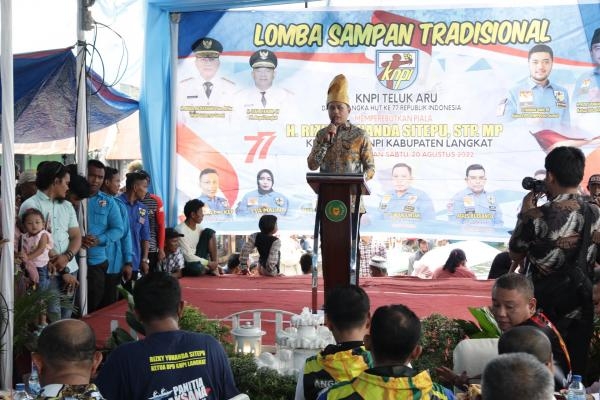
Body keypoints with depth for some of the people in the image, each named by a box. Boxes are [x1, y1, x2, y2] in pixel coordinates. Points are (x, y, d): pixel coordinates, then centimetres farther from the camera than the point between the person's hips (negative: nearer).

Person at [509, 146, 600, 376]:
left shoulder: (536, 216, -19)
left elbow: (515, 255, -4)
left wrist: (525, 213, 3)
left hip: (543, 305, -3)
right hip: (580, 305, 3)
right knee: (576, 368, 14)